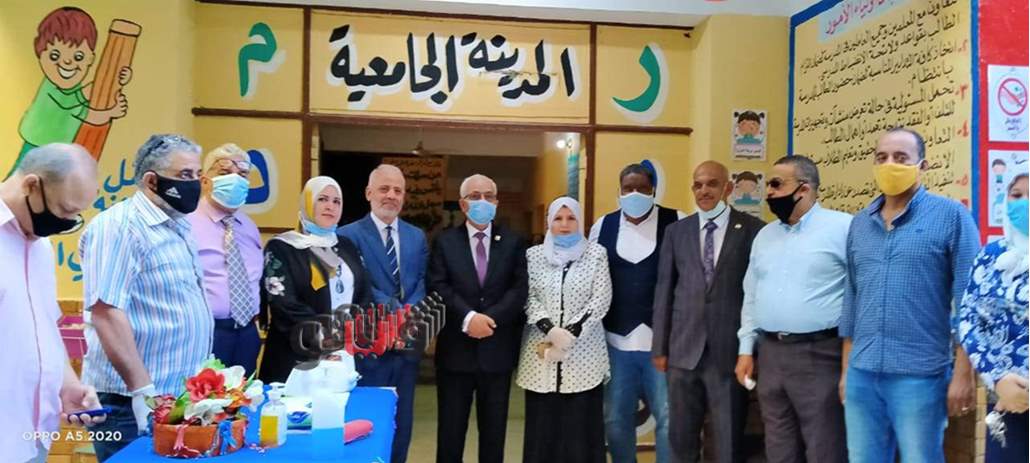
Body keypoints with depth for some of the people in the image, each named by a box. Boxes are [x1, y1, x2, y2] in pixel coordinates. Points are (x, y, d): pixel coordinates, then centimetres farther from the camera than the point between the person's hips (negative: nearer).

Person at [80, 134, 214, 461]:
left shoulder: (178, 226, 12)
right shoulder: (119, 226, -15)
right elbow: (106, 312, -23)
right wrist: (144, 392, -24)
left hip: (182, 396, 8)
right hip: (133, 403, -8)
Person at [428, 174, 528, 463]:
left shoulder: (513, 242, 6)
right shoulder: (445, 242, 4)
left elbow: (520, 289, -4)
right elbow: (438, 287, -8)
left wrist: (490, 319, -17)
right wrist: (468, 317, -21)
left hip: (497, 351, 1)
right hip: (456, 350, -1)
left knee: (494, 431, 12)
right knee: (450, 431, 9)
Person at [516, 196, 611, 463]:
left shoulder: (596, 253, 2)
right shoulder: (534, 255, 7)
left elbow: (601, 300, -4)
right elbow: (529, 298, 2)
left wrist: (569, 334, -12)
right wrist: (550, 331, -13)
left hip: (583, 351, -1)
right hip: (542, 348, 2)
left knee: (582, 423, 0)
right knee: (542, 423, 5)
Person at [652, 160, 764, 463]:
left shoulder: (752, 229, -1)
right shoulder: (675, 231, 8)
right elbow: (664, 291, 7)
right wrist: (660, 347, 5)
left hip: (731, 352, -2)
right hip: (683, 351, 3)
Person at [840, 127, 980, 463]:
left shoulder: (951, 216, -3)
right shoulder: (859, 223, 11)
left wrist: (963, 373, -9)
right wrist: (845, 369, 14)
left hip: (920, 375, -4)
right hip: (862, 375, 5)